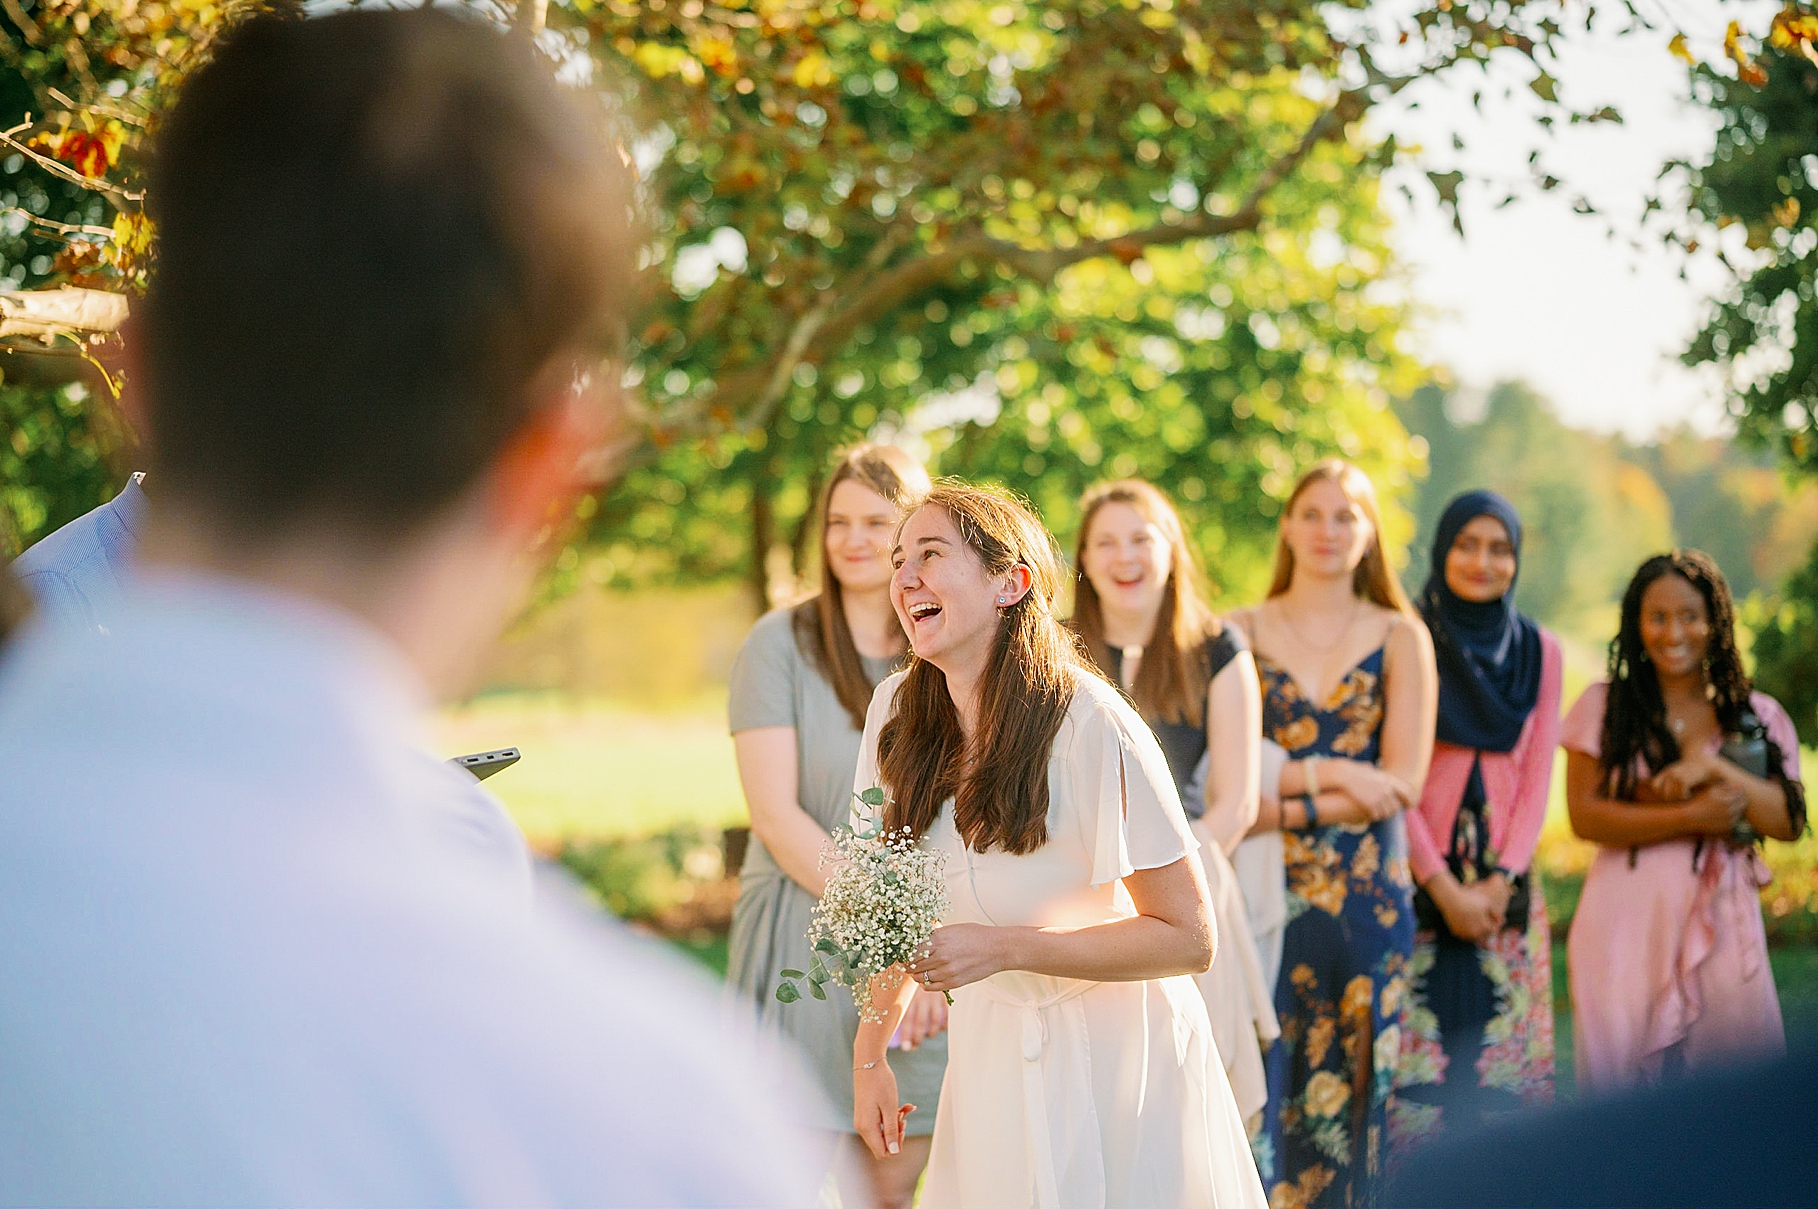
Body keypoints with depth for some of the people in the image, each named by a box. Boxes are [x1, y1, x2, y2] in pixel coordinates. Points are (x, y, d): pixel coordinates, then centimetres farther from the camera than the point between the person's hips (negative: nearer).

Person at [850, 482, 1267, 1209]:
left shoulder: (1094, 727, -23)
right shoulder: (898, 714, -7)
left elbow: (1189, 938, -20)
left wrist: (1005, 947, -26)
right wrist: (870, 1054, 4)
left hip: (1111, 1059, -4)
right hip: (988, 1050, 4)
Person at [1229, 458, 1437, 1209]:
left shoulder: (1400, 637, 6)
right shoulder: (1241, 634, 6)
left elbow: (1401, 783, -3)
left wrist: (1285, 807, -11)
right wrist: (1325, 773, -13)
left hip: (1369, 894, 1)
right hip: (1266, 892, -1)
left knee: (1352, 1083, 3)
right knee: (1263, 1083, -5)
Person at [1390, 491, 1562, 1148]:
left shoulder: (1539, 651, 8)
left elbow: (1537, 777, 5)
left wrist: (1500, 881, -8)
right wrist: (1445, 888, -11)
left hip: (1505, 883, 3)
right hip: (1418, 878, -3)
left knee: (1498, 1047, 2)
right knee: (1418, 1045, -6)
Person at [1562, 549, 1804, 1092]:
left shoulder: (1757, 717, 10)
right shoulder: (1605, 706, 5)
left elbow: (1787, 821, 0)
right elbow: (1584, 814, -3)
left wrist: (1713, 765, -12)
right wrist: (1690, 817, -11)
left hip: (1723, 925, 1)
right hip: (1626, 927, -1)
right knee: (1626, 1080, -3)